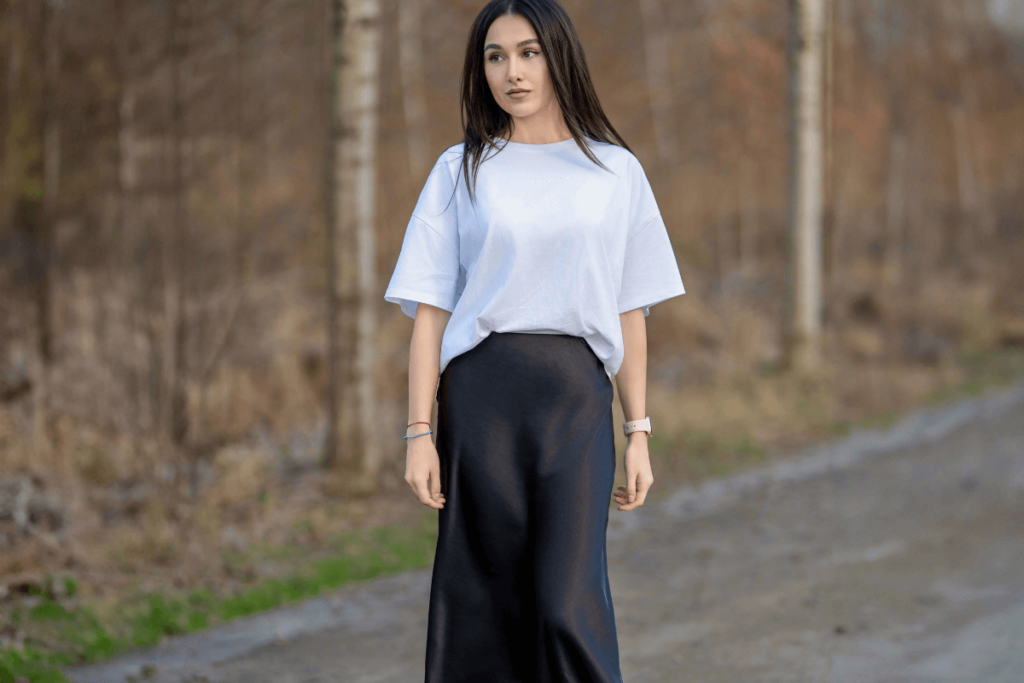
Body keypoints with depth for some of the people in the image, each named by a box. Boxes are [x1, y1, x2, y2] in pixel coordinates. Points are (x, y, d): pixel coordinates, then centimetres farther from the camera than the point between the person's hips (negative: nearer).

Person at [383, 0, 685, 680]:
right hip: (482, 390, 0)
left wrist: (638, 433, 6)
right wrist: (420, 433, -2)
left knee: (569, 605, -10)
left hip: (577, 394, 0)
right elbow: (430, 311, 5)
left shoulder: (614, 171, 10)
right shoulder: (461, 171, 9)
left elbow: (631, 313, 11)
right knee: (486, 603, 1)